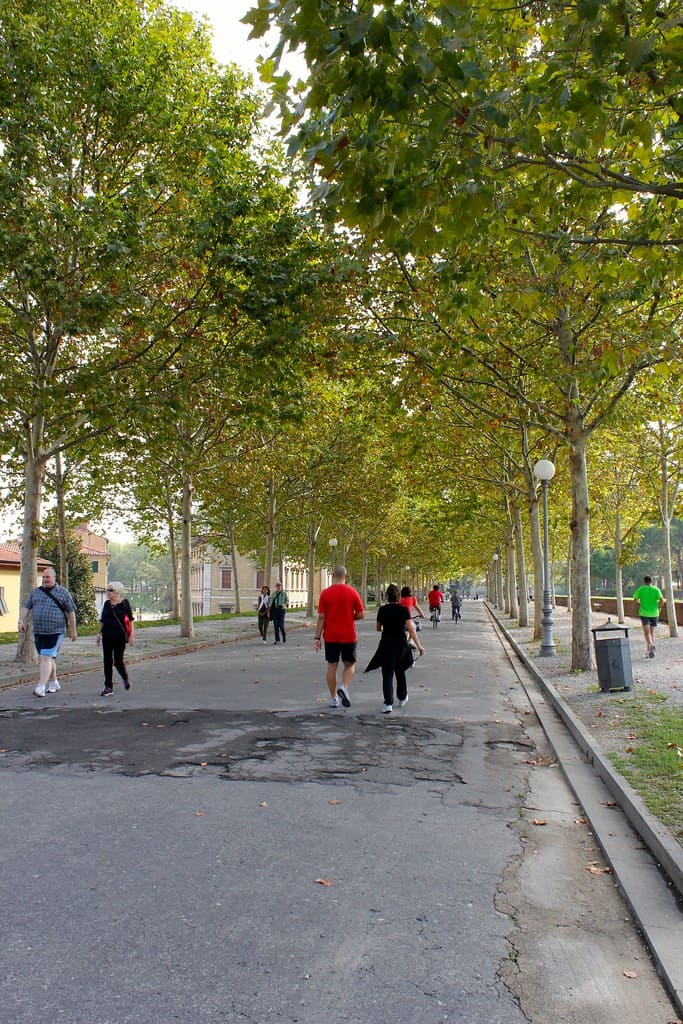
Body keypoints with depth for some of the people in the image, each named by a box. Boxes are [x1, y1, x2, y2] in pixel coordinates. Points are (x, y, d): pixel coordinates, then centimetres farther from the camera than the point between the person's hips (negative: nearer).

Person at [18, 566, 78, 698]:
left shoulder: (63, 592, 0)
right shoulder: (35, 592, 12)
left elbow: (71, 612, 3)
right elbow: (26, 607, 9)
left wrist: (73, 630, 4)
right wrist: (21, 620, -8)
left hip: (55, 632, -5)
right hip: (38, 632, 5)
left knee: (46, 658, -15)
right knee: (49, 658, 15)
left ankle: (41, 687, -19)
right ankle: (53, 683, 30)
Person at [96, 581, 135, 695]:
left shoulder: (125, 603, -4)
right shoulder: (106, 604, 9)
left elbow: (131, 620, -2)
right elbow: (102, 620, 15)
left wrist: (132, 635, -7)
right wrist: (99, 633, 10)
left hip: (120, 636, -4)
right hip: (107, 636, 4)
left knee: (118, 660, -4)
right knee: (107, 661, 2)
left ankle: (126, 678, 26)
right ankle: (108, 687, 8)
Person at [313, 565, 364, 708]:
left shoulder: (325, 593, -4)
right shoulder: (353, 592, -3)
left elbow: (321, 617, -5)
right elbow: (361, 614, -3)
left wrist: (317, 637, -2)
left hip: (330, 636, 1)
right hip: (349, 636, 0)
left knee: (332, 666, 9)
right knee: (349, 665, 14)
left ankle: (333, 699, 12)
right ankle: (344, 687, -11)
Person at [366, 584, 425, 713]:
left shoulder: (382, 610, -5)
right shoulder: (404, 609, -7)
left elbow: (378, 628, 6)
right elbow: (411, 628, -14)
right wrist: (419, 645, -13)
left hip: (386, 644, -1)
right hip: (401, 644, 1)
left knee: (387, 674, 0)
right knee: (400, 672, 20)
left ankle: (388, 704, -11)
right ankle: (402, 698, 37)